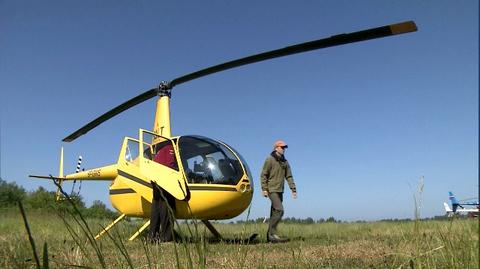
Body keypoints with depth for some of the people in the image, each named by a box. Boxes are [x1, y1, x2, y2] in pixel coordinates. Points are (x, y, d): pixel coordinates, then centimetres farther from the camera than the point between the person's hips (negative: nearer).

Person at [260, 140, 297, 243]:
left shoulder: (285, 162, 13)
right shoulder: (270, 159, -6)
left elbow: (289, 176, 14)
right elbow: (263, 175, -8)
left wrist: (293, 189, 7)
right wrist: (264, 189, -14)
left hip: (280, 190, 7)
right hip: (272, 190, -7)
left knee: (274, 213, 8)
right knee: (279, 210, -17)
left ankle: (270, 235, 15)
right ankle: (272, 233, -9)